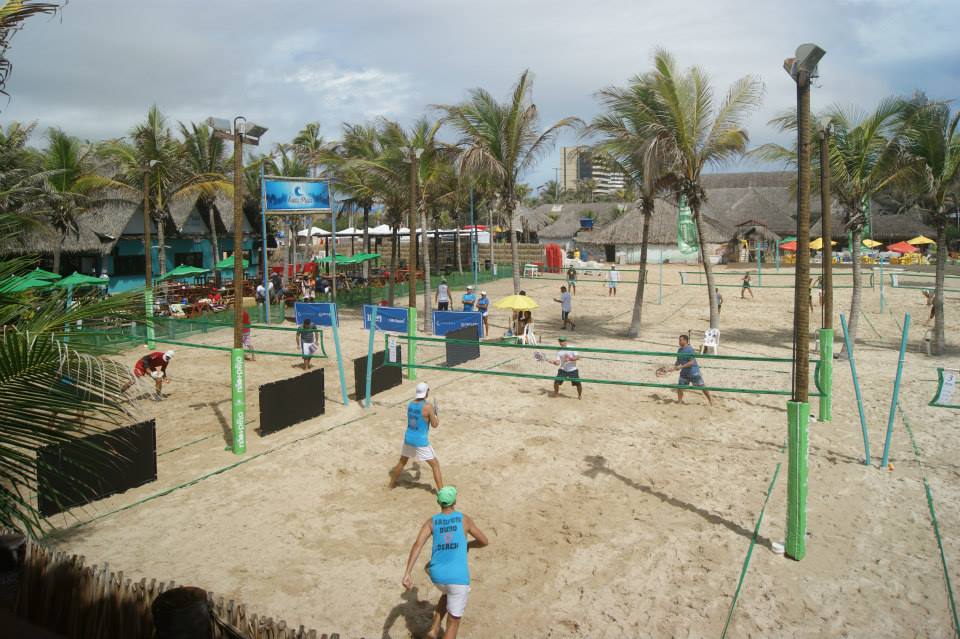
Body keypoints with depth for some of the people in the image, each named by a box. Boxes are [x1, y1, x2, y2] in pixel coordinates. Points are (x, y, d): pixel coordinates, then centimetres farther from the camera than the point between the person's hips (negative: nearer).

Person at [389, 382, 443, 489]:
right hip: (421, 442, -6)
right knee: (435, 465, 5)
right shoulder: (428, 407, -17)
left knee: (402, 462, 27)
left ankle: (392, 483, 44)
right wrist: (437, 419, 10)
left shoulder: (410, 404, 1)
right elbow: (434, 425, -10)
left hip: (408, 439, 6)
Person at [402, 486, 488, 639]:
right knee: (453, 622, 11)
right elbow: (484, 541, 14)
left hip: (437, 576, 3)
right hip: (458, 577, -3)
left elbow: (417, 544, -11)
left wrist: (407, 573, -17)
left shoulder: (431, 522, 5)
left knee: (448, 592, 38)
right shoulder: (464, 518, 3)